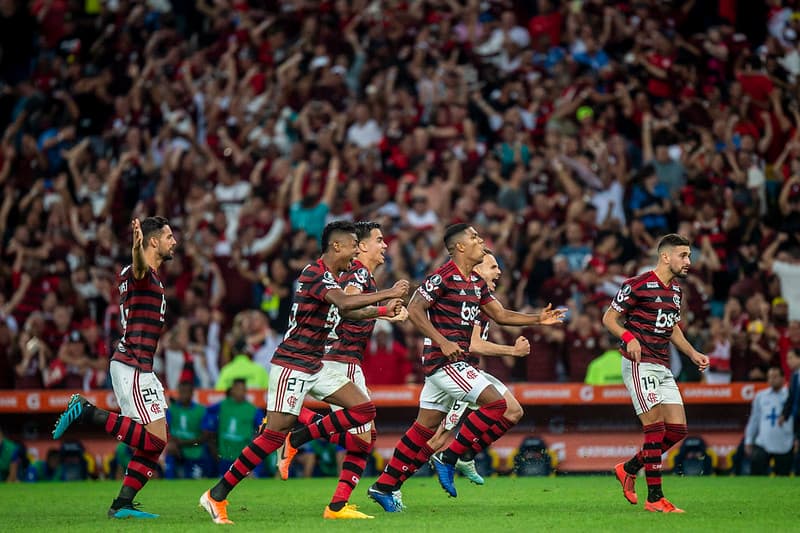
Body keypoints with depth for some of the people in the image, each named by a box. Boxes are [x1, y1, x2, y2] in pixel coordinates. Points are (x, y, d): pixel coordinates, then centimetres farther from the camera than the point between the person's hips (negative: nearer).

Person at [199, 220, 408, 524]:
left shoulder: (328, 277, 13)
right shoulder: (315, 274, -17)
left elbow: (348, 311, 30)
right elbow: (345, 303, -33)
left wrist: (382, 311, 18)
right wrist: (388, 294, -26)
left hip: (314, 368, 10)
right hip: (291, 365, -10)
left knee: (364, 410, 1)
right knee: (275, 433, -12)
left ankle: (297, 440, 8)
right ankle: (217, 495, -5)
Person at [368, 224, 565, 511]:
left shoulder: (476, 282, 15)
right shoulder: (442, 277, -12)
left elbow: (500, 314, 21)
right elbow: (414, 309, -14)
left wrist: (538, 319, 11)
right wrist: (442, 341, -21)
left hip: (455, 361, 9)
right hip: (444, 359, -9)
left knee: (425, 426, 10)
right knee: (496, 404, -15)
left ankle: (384, 486, 13)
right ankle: (449, 457, -7)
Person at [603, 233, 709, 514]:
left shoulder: (676, 289, 15)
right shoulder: (637, 285, -10)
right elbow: (609, 318, -6)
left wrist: (693, 354, 16)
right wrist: (628, 338, -23)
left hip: (663, 369, 8)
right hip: (639, 364, -8)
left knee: (678, 429, 3)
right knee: (655, 428, -13)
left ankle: (629, 469, 21)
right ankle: (655, 498, -8)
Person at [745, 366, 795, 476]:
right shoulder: (760, 396, 10)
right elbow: (754, 419, 15)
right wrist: (748, 441, 12)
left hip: (784, 446, -2)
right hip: (763, 444, 2)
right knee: (756, 471, -8)